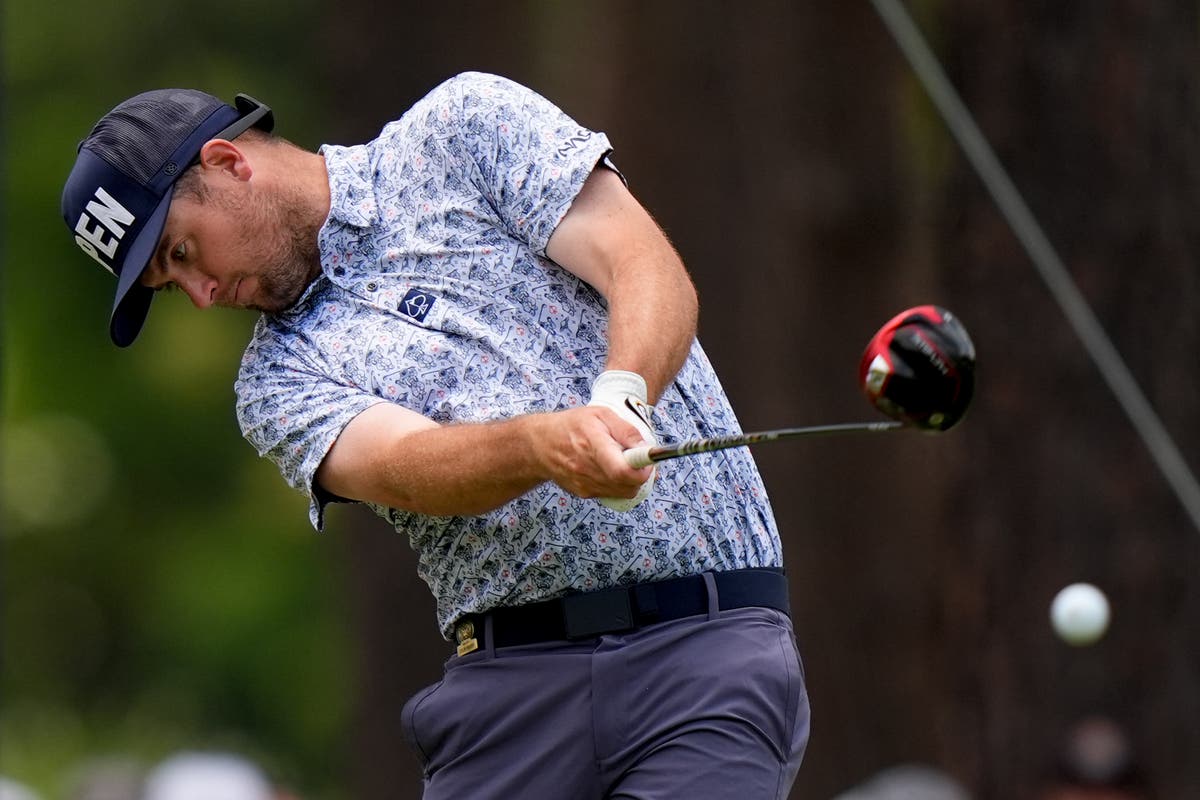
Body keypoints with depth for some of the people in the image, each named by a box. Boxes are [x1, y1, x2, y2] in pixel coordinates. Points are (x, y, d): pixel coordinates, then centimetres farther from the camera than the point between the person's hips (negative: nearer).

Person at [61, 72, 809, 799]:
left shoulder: (464, 126, 9)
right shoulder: (279, 378, 12)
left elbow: (653, 274, -3)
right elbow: (410, 467, -9)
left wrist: (620, 397, -25)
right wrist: (550, 443, -31)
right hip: (509, 682, 3)